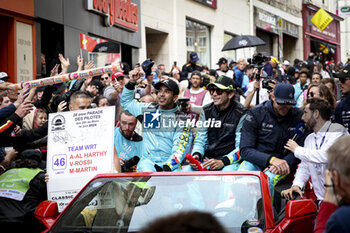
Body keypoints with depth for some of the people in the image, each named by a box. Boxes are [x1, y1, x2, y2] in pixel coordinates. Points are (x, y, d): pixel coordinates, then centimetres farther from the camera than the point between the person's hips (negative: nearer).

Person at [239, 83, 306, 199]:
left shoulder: (299, 116, 2)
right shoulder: (255, 114, -2)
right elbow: (245, 150, -7)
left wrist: (284, 163, -18)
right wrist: (271, 159, -21)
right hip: (256, 161, 0)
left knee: (268, 179, -35)